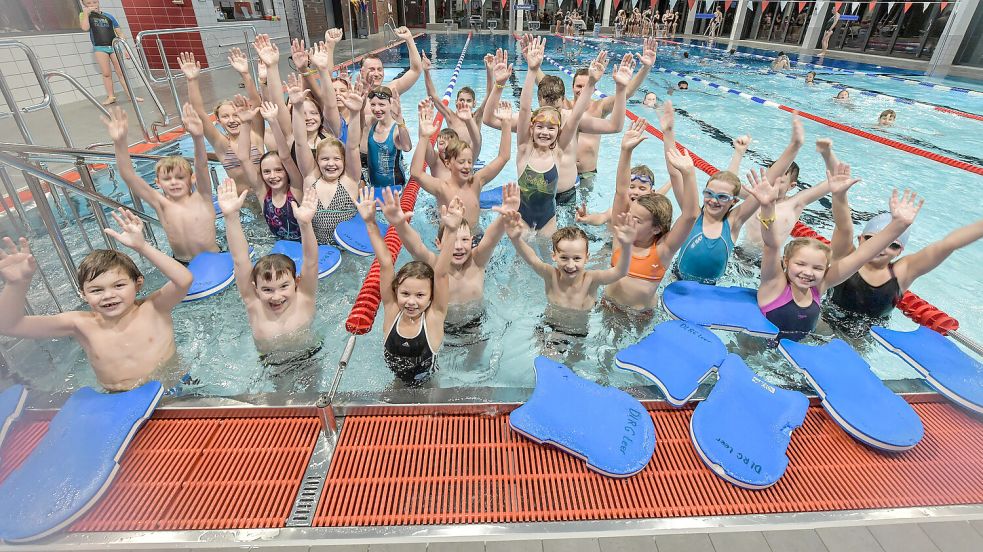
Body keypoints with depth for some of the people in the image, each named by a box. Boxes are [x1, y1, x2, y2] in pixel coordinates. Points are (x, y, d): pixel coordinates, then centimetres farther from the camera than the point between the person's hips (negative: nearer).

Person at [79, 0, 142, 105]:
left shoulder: (108, 16, 10)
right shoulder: (84, 15, 9)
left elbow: (119, 33, 10)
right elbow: (85, 28, -9)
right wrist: (86, 13, -7)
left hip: (114, 46, 1)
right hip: (99, 48, -1)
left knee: (121, 72, -1)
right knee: (106, 73, -4)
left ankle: (130, 94, -1)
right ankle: (111, 96, -2)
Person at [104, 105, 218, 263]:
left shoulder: (201, 198, -7)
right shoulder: (161, 204, -3)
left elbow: (202, 167, -24)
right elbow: (128, 175, -13)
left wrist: (198, 138, -41)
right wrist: (120, 143, -28)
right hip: (182, 265, 3)